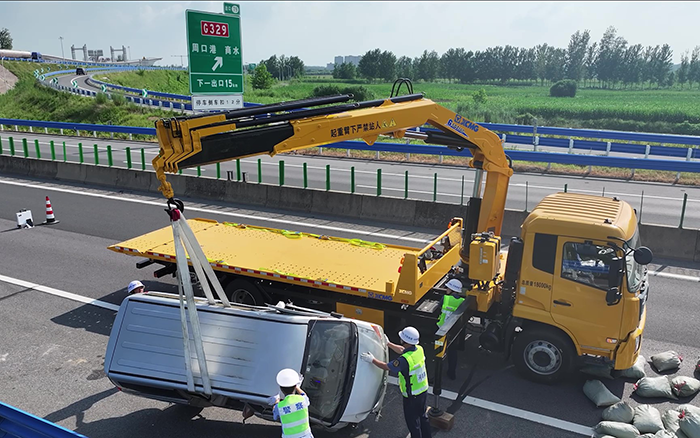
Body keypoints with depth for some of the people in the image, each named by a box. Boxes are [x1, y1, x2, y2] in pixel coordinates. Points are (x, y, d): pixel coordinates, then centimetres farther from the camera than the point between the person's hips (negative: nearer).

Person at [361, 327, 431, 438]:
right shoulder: (419, 349, -9)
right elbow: (402, 350, 11)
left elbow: (387, 367, -18)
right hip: (424, 391, 8)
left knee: (413, 422, 14)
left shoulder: (404, 360, -32)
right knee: (423, 417, 27)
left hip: (412, 396, -8)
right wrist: (388, 343, 18)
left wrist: (372, 360, -6)